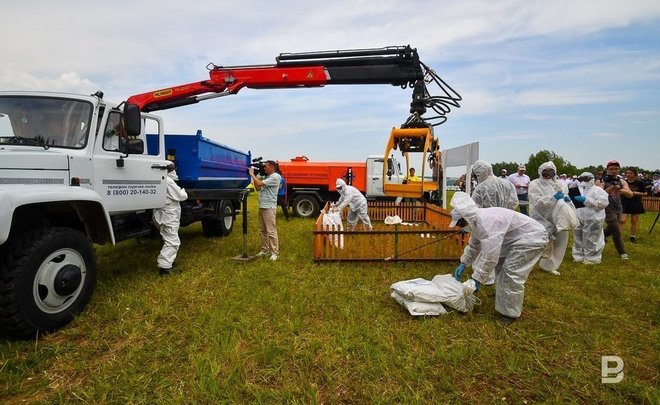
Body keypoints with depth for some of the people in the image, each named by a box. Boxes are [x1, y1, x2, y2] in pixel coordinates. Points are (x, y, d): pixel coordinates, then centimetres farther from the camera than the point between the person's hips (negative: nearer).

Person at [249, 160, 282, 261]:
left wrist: (252, 174, -4)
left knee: (271, 231, -7)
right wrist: (254, 176, 11)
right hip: (261, 207, 10)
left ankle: (275, 253, -2)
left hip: (269, 208, -10)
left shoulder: (275, 177, -12)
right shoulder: (266, 177, 19)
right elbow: (258, 188, 17)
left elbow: (259, 184, -17)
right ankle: (265, 250, 22)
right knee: (262, 231, 13)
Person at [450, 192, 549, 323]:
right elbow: (474, 244, 15)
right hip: (517, 238, 10)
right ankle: (503, 296, 38)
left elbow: (490, 255, -35)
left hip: (532, 238, -10)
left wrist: (477, 278, -27)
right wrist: (463, 263, 11)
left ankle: (510, 312, 5)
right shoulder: (476, 220, -1)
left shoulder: (486, 222, -34)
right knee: (500, 267, 19)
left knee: (511, 274, -11)